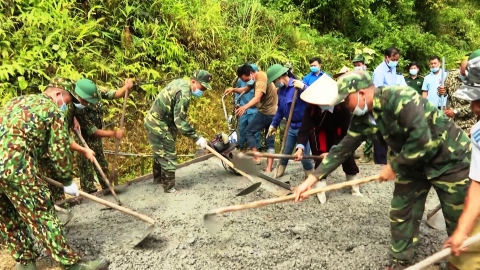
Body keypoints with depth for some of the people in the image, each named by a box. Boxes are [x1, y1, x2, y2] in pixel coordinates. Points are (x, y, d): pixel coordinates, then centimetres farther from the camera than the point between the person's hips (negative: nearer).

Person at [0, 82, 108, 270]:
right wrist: (68, 181, 14)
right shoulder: (53, 110, 4)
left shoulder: (15, 101, 27)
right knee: (41, 216, -3)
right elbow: (59, 151, 3)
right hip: (15, 166, -8)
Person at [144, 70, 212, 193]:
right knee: (168, 156, -1)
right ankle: (169, 187, 9)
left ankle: (158, 178, 41)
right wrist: (197, 138, -24)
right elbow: (180, 121, -27)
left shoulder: (181, 82, 4)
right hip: (158, 125, -10)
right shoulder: (184, 94, -25)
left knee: (160, 153, 24)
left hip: (153, 121, 10)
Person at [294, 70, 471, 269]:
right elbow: (342, 149, -3)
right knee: (400, 213, 8)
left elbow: (422, 140, -34)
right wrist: (311, 180, -6)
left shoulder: (399, 98, -30)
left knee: (458, 221, 5)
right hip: (414, 162, 7)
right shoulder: (362, 119, -6)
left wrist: (393, 166, -21)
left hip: (450, 158, -7)